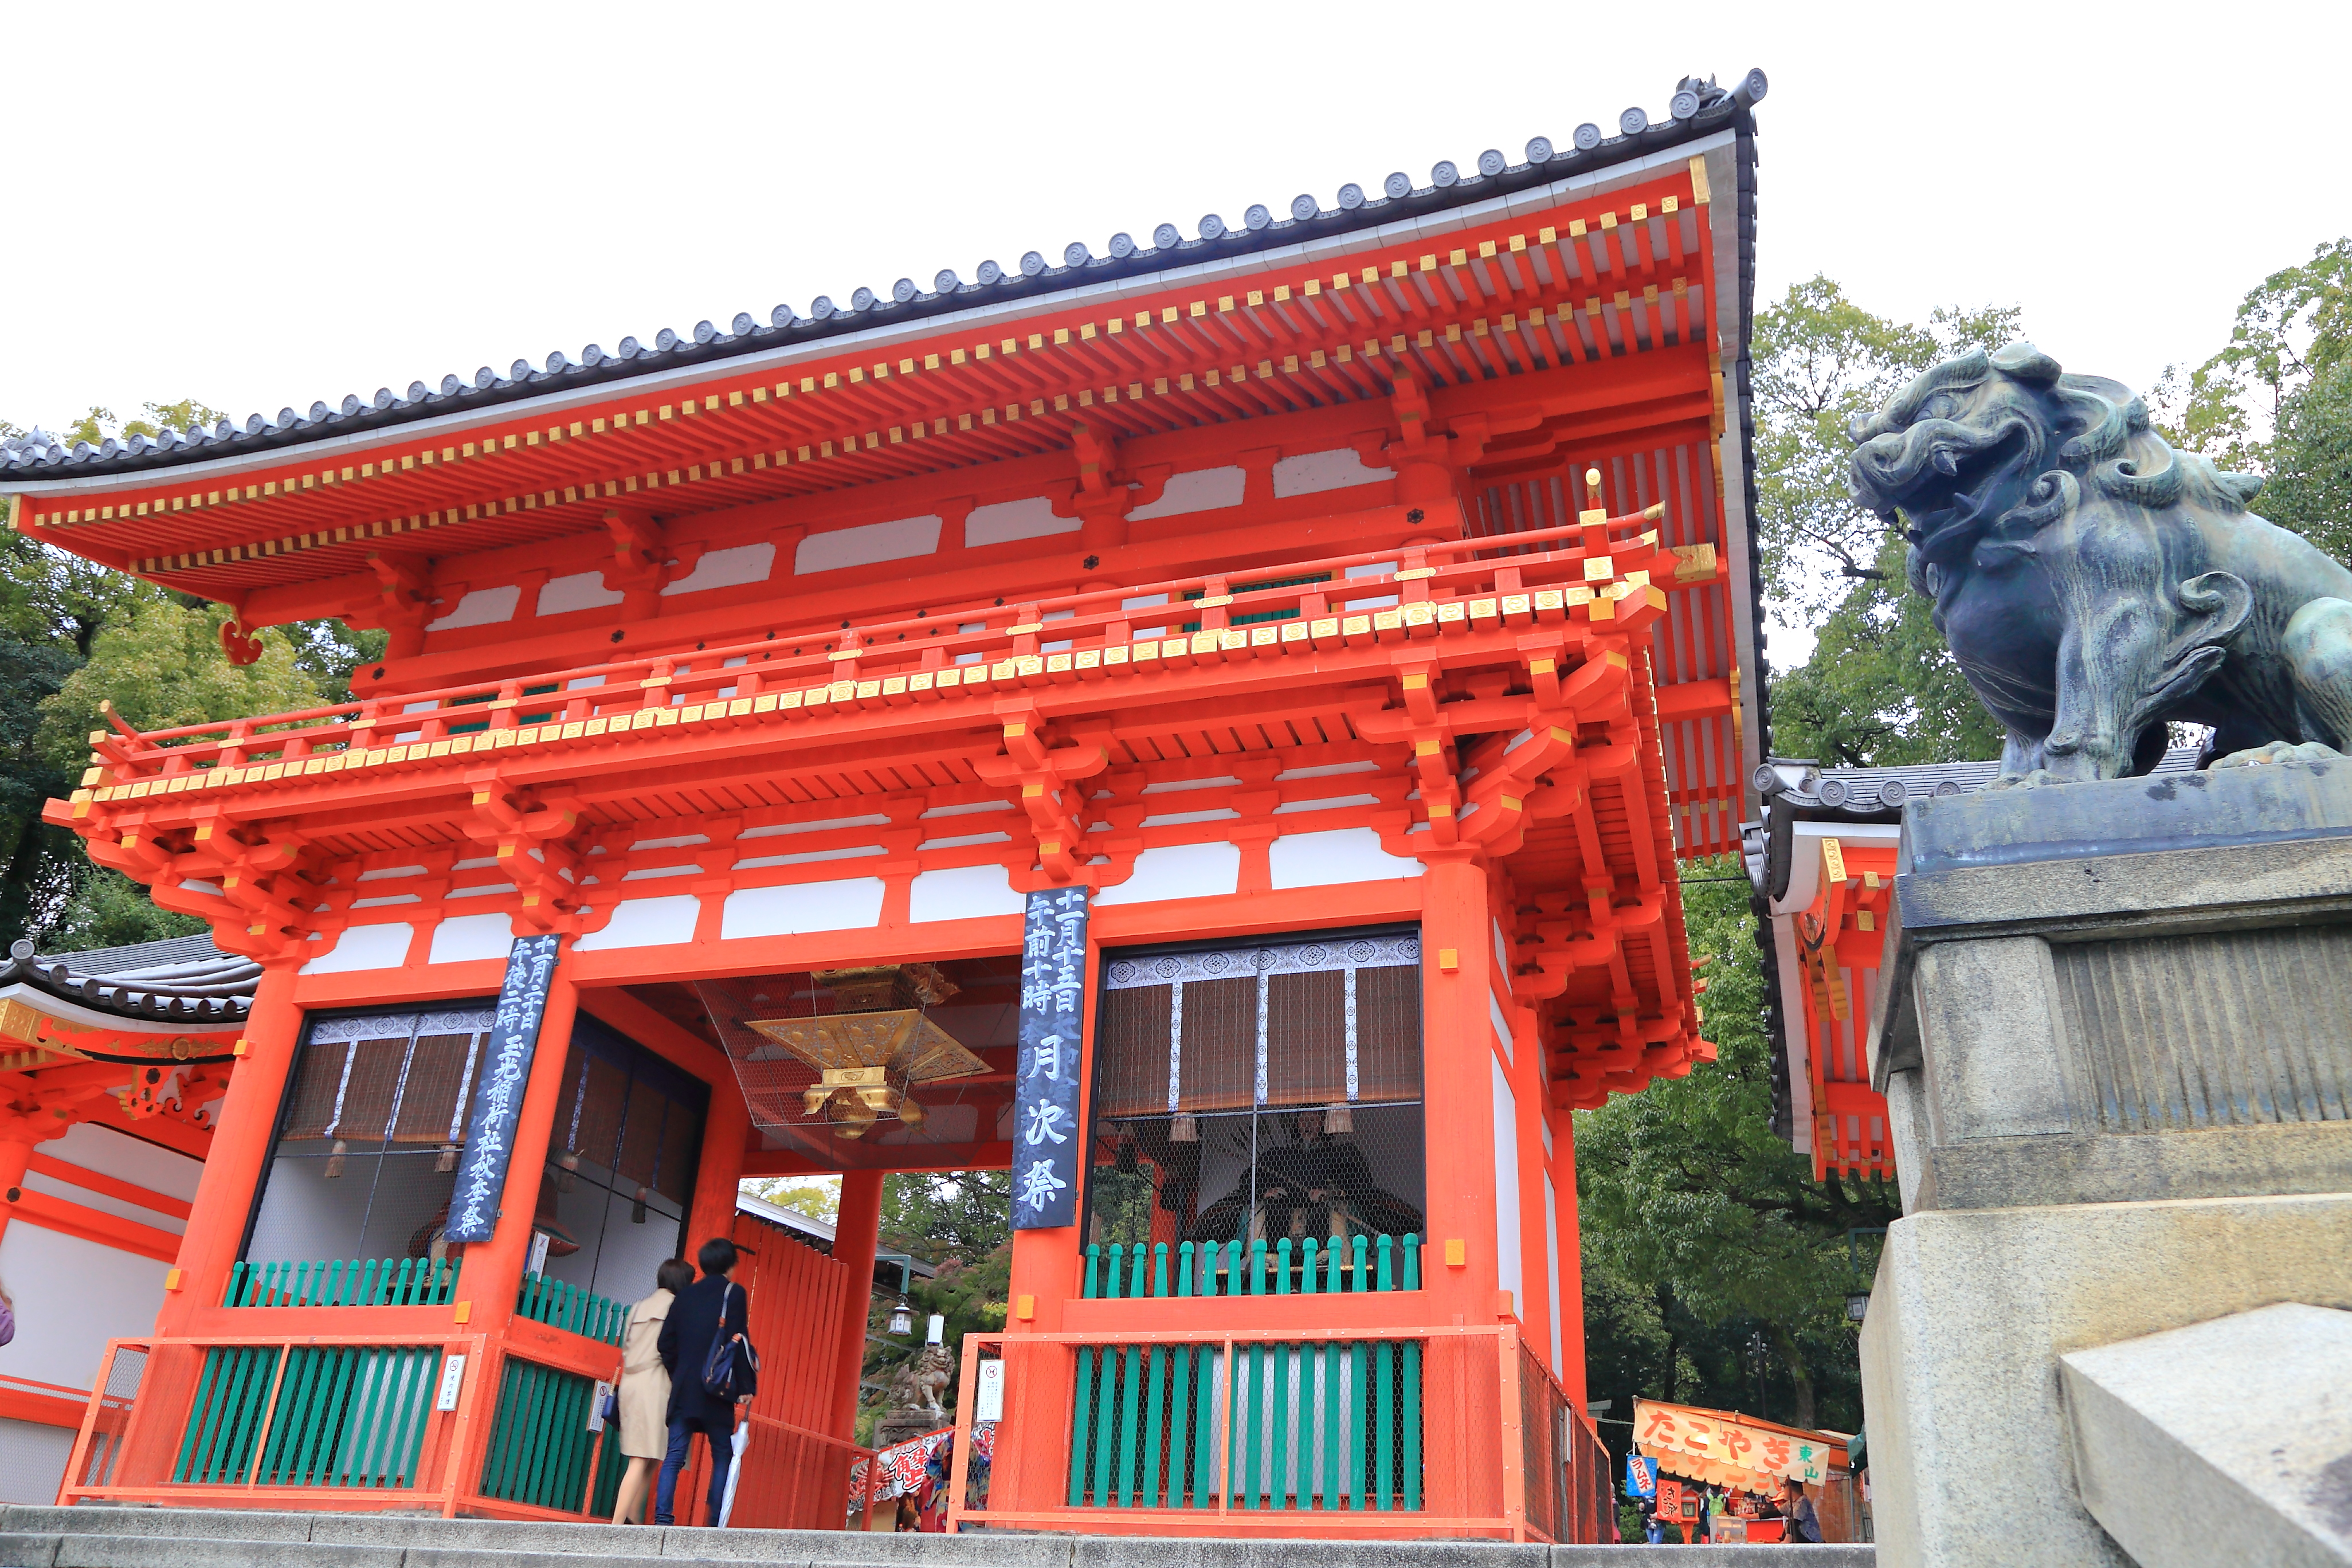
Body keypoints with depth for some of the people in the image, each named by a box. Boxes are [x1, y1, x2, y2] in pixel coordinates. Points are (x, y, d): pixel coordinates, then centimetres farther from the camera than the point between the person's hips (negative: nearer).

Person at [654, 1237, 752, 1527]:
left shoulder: (685, 1295, 12)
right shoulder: (734, 1293, -2)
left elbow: (666, 1342, 10)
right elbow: (738, 1340, -9)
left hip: (683, 1390, 4)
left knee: (674, 1456, 4)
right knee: (723, 1456, 4)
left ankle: (662, 1517, -7)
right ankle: (716, 1522, -1)